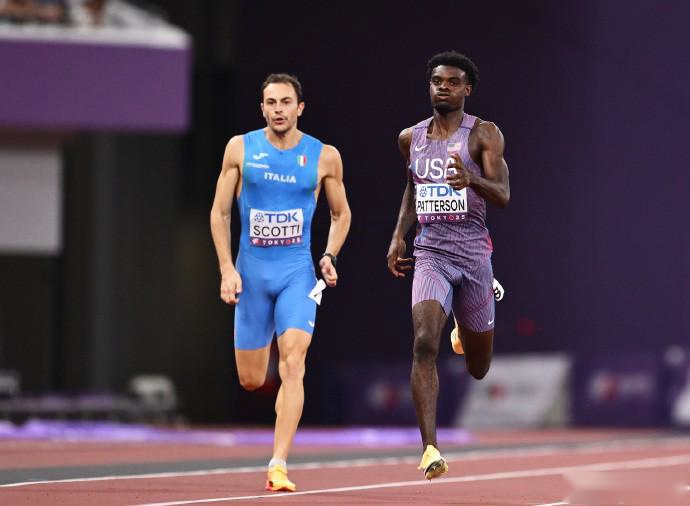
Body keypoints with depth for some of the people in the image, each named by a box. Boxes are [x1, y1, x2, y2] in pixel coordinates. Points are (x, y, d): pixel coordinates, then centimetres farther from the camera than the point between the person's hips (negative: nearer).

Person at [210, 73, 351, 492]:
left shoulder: (325, 157, 0)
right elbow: (220, 212, 5)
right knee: (251, 381, 4)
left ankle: (279, 465, -20)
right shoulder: (240, 148, 1)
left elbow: (341, 213, 14)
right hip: (251, 272, 1)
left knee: (292, 366, -18)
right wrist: (227, 268, -4)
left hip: (298, 272, -1)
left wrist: (330, 256, -2)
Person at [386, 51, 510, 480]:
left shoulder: (484, 134, -4)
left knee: (479, 368, 12)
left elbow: (503, 196, -13)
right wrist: (399, 235, 14)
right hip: (430, 253, 1)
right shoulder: (411, 138, 9)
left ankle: (469, 332, 51)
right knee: (425, 343, -23)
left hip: (473, 254, -1)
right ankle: (430, 449, -27)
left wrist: (472, 179, -33)